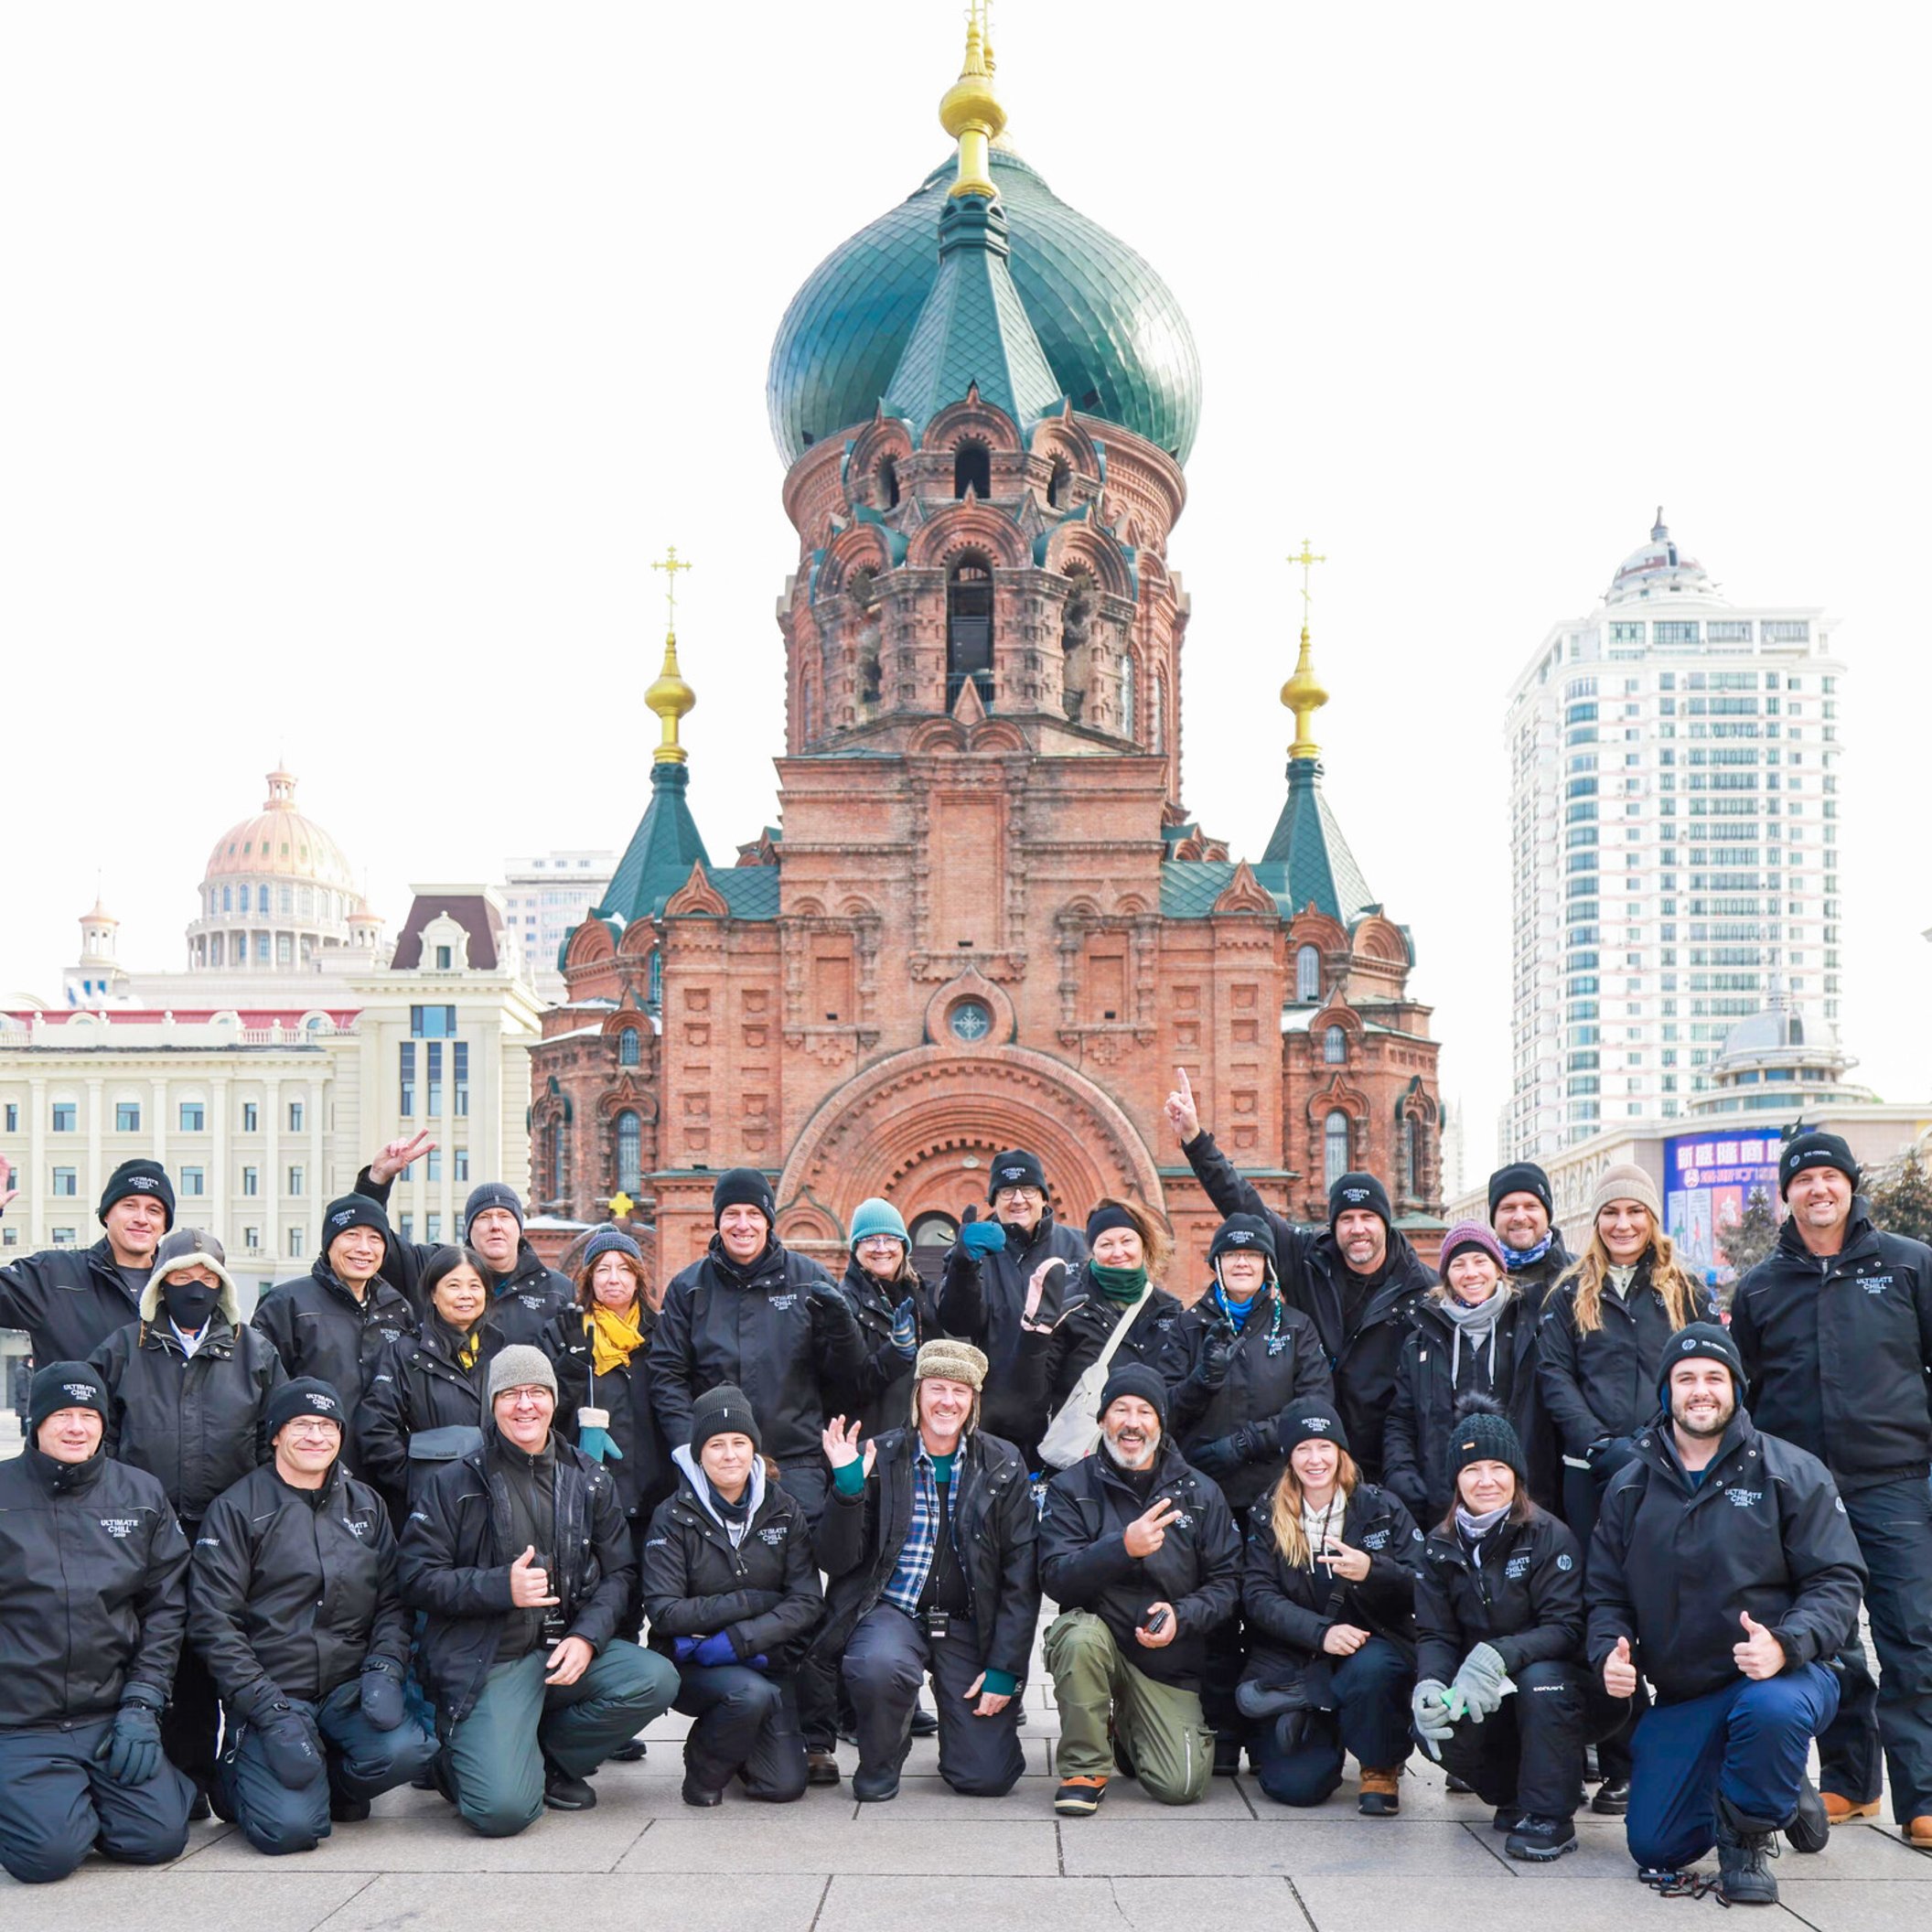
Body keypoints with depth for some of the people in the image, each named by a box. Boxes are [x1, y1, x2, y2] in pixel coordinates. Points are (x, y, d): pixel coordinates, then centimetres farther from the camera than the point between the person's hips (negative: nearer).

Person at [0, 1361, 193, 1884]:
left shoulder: (142, 1495, 8)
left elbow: (165, 1609, 8)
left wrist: (142, 1704, -2)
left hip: (112, 1717, 3)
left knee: (158, 1837, -12)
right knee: (48, 1854, -21)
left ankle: (88, 1798, 18)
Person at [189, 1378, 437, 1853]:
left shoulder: (365, 1505, 13)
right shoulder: (236, 1510, -1)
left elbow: (392, 1601, 12)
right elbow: (212, 1623, -6)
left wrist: (385, 1670, -9)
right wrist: (271, 1713, -15)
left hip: (350, 1690, 4)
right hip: (269, 1693, -3)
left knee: (404, 1751, -28)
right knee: (291, 1826, -23)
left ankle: (328, 1785, 6)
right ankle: (239, 1777, 12)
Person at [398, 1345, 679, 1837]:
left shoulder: (589, 1480, 10)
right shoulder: (455, 1483, 0)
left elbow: (618, 1572, 10)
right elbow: (417, 1578, -4)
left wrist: (587, 1636, -8)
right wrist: (502, 1587, -17)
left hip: (565, 1651, 4)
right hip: (487, 1663, -4)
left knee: (656, 1680, -24)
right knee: (503, 1810, -23)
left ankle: (550, 1758, 1)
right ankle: (462, 1759, 15)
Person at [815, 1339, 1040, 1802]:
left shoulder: (1003, 1465, 2)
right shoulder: (878, 1457, -1)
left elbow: (1021, 1575, 1)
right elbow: (835, 1563, -4)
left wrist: (1006, 1669, -7)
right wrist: (847, 1486, -20)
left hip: (969, 1625, 1)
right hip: (891, 1611, -1)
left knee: (988, 1777, -10)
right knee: (880, 1666, -37)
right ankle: (880, 1763, -3)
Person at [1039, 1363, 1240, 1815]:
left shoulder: (1199, 1493, 4)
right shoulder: (1071, 1488, -1)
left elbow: (1227, 1582, 2)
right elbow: (1056, 1578, -13)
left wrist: (1181, 1616, -18)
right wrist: (1122, 1547, -29)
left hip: (1171, 1659, 2)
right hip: (1099, 1634, -1)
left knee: (1181, 1786, -13)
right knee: (1081, 1635, -37)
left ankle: (1127, 1726, 23)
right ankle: (1085, 1766, -14)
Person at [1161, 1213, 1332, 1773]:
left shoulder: (1295, 1327, 11)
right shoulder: (1191, 1327, 13)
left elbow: (1316, 1405, 0)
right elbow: (1168, 1411, 6)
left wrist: (1247, 1440, -9)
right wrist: (1201, 1379, -14)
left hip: (1275, 1494, 0)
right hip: (1207, 1493, 0)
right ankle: (1221, 1740, 2)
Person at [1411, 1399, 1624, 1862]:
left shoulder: (1550, 1537, -14)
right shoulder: (1440, 1547, 1)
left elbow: (1566, 1628, -22)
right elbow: (1434, 1634, -2)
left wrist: (1497, 1655, -38)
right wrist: (1430, 1684, -25)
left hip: (1558, 1688, -4)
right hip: (1494, 1703, 4)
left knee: (1539, 1677, -37)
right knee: (1432, 1727, -25)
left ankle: (1550, 1815, -18)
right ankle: (1516, 1793, 6)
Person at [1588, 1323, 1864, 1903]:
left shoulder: (1793, 1474, -5)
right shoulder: (1630, 1487, 6)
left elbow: (1837, 1581, -10)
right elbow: (1606, 1591, 10)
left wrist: (1785, 1644, -28)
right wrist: (1609, 1650, -13)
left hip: (1784, 1675, -4)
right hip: (1679, 1697, 4)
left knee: (1772, 1709, -41)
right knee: (1653, 1848, -1)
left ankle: (1747, 1838, -8)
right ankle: (1785, 1796, 29)